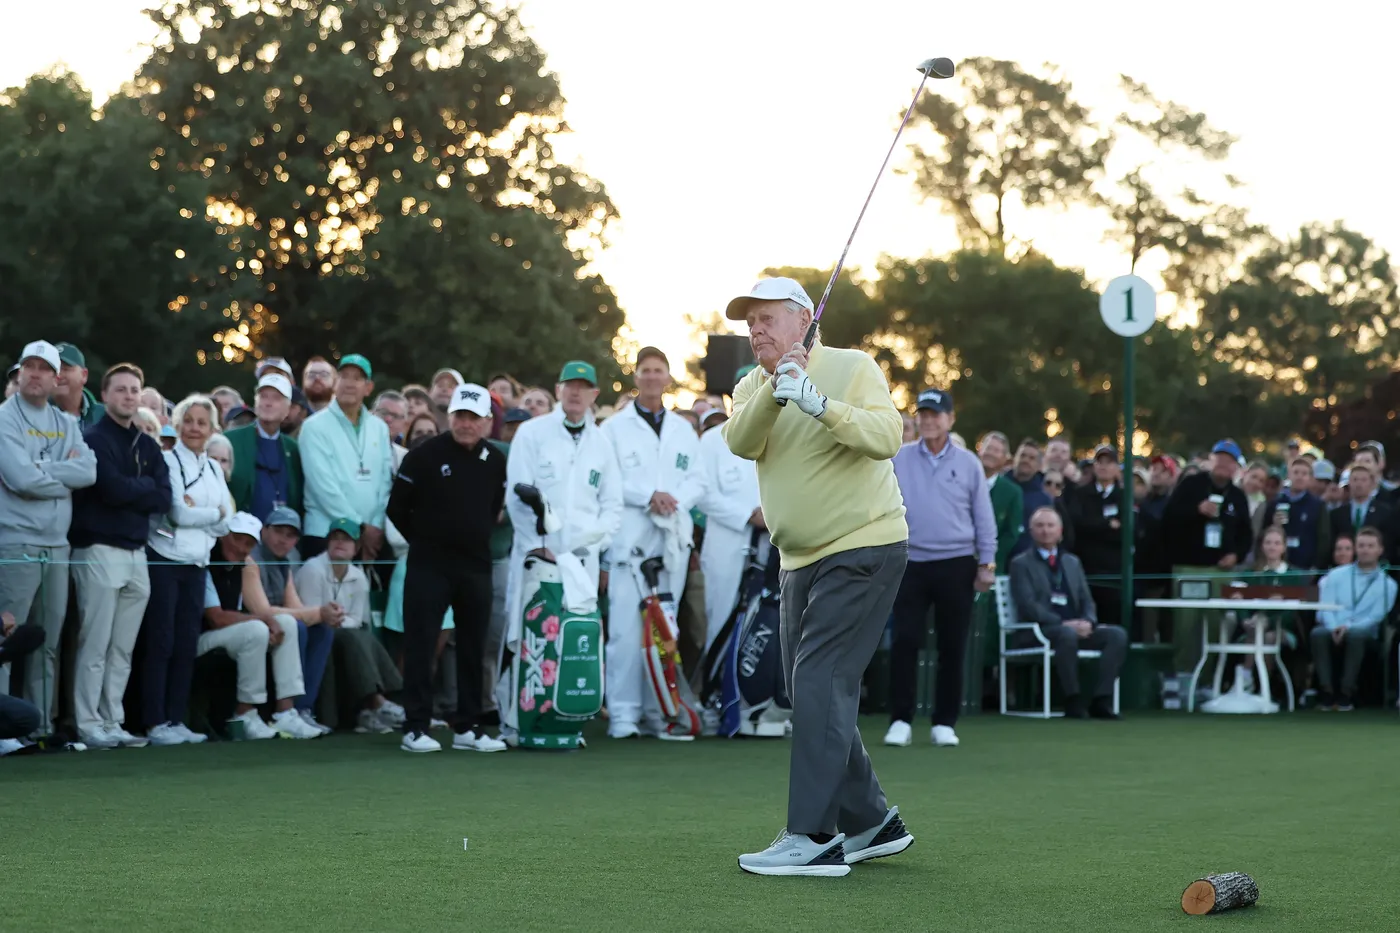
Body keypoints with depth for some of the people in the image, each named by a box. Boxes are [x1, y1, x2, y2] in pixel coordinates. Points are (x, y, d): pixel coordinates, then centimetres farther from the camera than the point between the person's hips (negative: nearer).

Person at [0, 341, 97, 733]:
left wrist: (44, 470, -11)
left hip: (57, 545, 6)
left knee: (48, 645, 10)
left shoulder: (66, 424, 15)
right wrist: (66, 473, -3)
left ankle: (42, 724, 16)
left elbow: (89, 471, -1)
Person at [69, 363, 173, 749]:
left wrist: (128, 491, -8)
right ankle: (89, 726, -3)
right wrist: (145, 487, -1)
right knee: (95, 645, -6)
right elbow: (113, 490, -18)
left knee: (123, 648, 8)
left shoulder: (148, 446, 16)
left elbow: (163, 500, 5)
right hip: (100, 551, -6)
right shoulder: (94, 439, -4)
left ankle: (112, 722, 13)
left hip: (136, 553, 6)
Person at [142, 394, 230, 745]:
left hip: (196, 565, 6)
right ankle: (155, 723, -3)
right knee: (161, 643, -5)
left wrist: (196, 512, -9)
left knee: (187, 645, 6)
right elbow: (178, 514, -14)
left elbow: (225, 524, 6)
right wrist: (214, 513, -1)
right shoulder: (168, 461, -5)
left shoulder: (214, 470, 15)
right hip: (164, 561, -6)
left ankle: (176, 720, 11)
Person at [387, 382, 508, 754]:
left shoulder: (496, 462, 5)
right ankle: (416, 727, 1)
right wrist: (426, 541, 5)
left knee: (473, 649, 7)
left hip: (476, 567, 4)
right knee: (421, 646, -3)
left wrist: (477, 540, 12)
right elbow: (398, 508, -1)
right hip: (429, 566, -4)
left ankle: (468, 727, 14)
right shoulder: (424, 456, -7)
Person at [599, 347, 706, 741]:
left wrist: (675, 499, -7)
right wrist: (649, 496, -12)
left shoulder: (683, 431, 18)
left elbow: (697, 480, 13)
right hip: (630, 535, -4)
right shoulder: (615, 428, 6)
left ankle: (658, 711, 6)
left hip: (673, 537, 4)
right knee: (627, 626, -10)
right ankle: (623, 712, -8)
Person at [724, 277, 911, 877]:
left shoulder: (853, 368, -7)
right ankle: (872, 823, 22)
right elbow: (741, 442, -13)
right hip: (803, 559, 8)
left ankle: (815, 838, -17)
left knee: (820, 683, -16)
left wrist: (819, 403, -37)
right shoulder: (752, 387, 9)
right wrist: (775, 390, -30)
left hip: (864, 550, -8)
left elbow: (886, 436, -24)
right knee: (812, 693, 10)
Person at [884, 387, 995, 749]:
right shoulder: (899, 459, 4)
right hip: (911, 563, 0)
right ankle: (900, 721, 2)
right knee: (904, 642, -4)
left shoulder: (968, 463, 4)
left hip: (956, 565, 0)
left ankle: (944, 723, 11)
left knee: (952, 646, 3)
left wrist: (987, 563, 1)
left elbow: (983, 515, 6)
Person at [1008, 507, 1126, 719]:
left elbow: (1087, 601, 16)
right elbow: (1028, 606, -9)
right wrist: (1063, 623, -20)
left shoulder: (1073, 562, 22)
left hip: (1075, 627, 6)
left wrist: (1088, 622, -8)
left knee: (1118, 634, -19)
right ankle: (1073, 701, -31)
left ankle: (1101, 699, -23)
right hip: (1039, 630, -6)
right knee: (1067, 634, -39)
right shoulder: (1021, 563, 4)